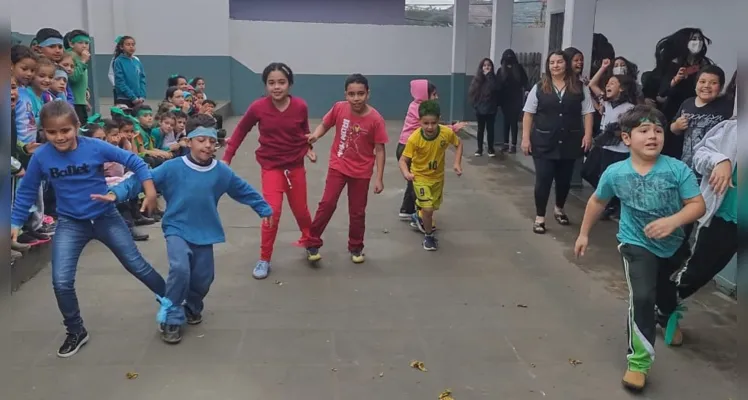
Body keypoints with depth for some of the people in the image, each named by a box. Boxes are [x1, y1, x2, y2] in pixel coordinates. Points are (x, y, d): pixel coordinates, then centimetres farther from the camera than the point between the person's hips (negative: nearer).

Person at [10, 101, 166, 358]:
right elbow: (26, 192, 2)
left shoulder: (96, 147, -18)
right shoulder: (41, 157, -12)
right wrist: (15, 223, 1)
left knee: (137, 265, 7)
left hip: (106, 217, -1)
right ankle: (76, 332, 16)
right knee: (61, 282, -7)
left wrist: (150, 191, -18)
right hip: (70, 224, 1)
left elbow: (133, 161, -10)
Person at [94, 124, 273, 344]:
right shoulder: (172, 168, -11)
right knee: (180, 268, -24)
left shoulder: (222, 172, -3)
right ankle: (172, 318, -5)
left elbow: (244, 191, 9)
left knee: (203, 277, 7)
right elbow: (143, 179, -11)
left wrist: (264, 209, 15)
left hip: (205, 233, 3)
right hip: (177, 229, -3)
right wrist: (116, 193, -22)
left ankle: (192, 308, 40)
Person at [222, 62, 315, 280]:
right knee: (272, 211, -12)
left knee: (300, 210, 15)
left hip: (296, 166, 2)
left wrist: (309, 148, -7)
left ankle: (310, 241, 44)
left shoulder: (300, 106, -14)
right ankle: (264, 260, 4)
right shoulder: (258, 107, -16)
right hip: (271, 166, -1)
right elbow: (241, 131, -3)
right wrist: (227, 158, -2)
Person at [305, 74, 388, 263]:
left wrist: (379, 178, -11)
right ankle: (312, 244, 8)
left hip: (361, 172, -1)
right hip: (338, 166, 1)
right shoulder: (339, 108, -12)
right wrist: (315, 135, -17)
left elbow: (379, 150, -11)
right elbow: (325, 124, 6)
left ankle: (355, 247, 30)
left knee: (357, 211, 10)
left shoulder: (376, 119, -18)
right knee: (327, 204, -6)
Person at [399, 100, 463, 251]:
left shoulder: (447, 133, -23)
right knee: (427, 208, -17)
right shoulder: (414, 138, -29)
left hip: (438, 176, 4)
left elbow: (459, 144, -2)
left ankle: (419, 217, 58)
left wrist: (457, 163, -13)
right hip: (420, 177, -4)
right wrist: (406, 172, -43)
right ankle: (429, 236, 11)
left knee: (433, 206, 23)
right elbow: (403, 160, -23)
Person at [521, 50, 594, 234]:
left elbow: (587, 113, 3)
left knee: (564, 179, 13)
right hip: (544, 142, -1)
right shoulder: (539, 88, 1)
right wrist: (526, 138, -5)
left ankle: (559, 209, 36)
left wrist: (588, 135, -8)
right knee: (543, 179, -3)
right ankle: (539, 217, 7)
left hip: (569, 142, 2)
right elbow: (528, 114, 1)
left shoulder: (579, 88, 2)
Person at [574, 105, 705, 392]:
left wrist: (673, 221, -37)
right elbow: (597, 201, 1)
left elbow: (697, 205, -19)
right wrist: (584, 233, 8)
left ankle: (667, 316, 66)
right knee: (642, 297, -22)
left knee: (666, 290, 27)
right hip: (636, 244, -2)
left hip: (673, 245, 2)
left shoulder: (678, 169, -21)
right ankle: (638, 361, -9)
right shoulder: (615, 173, -16)